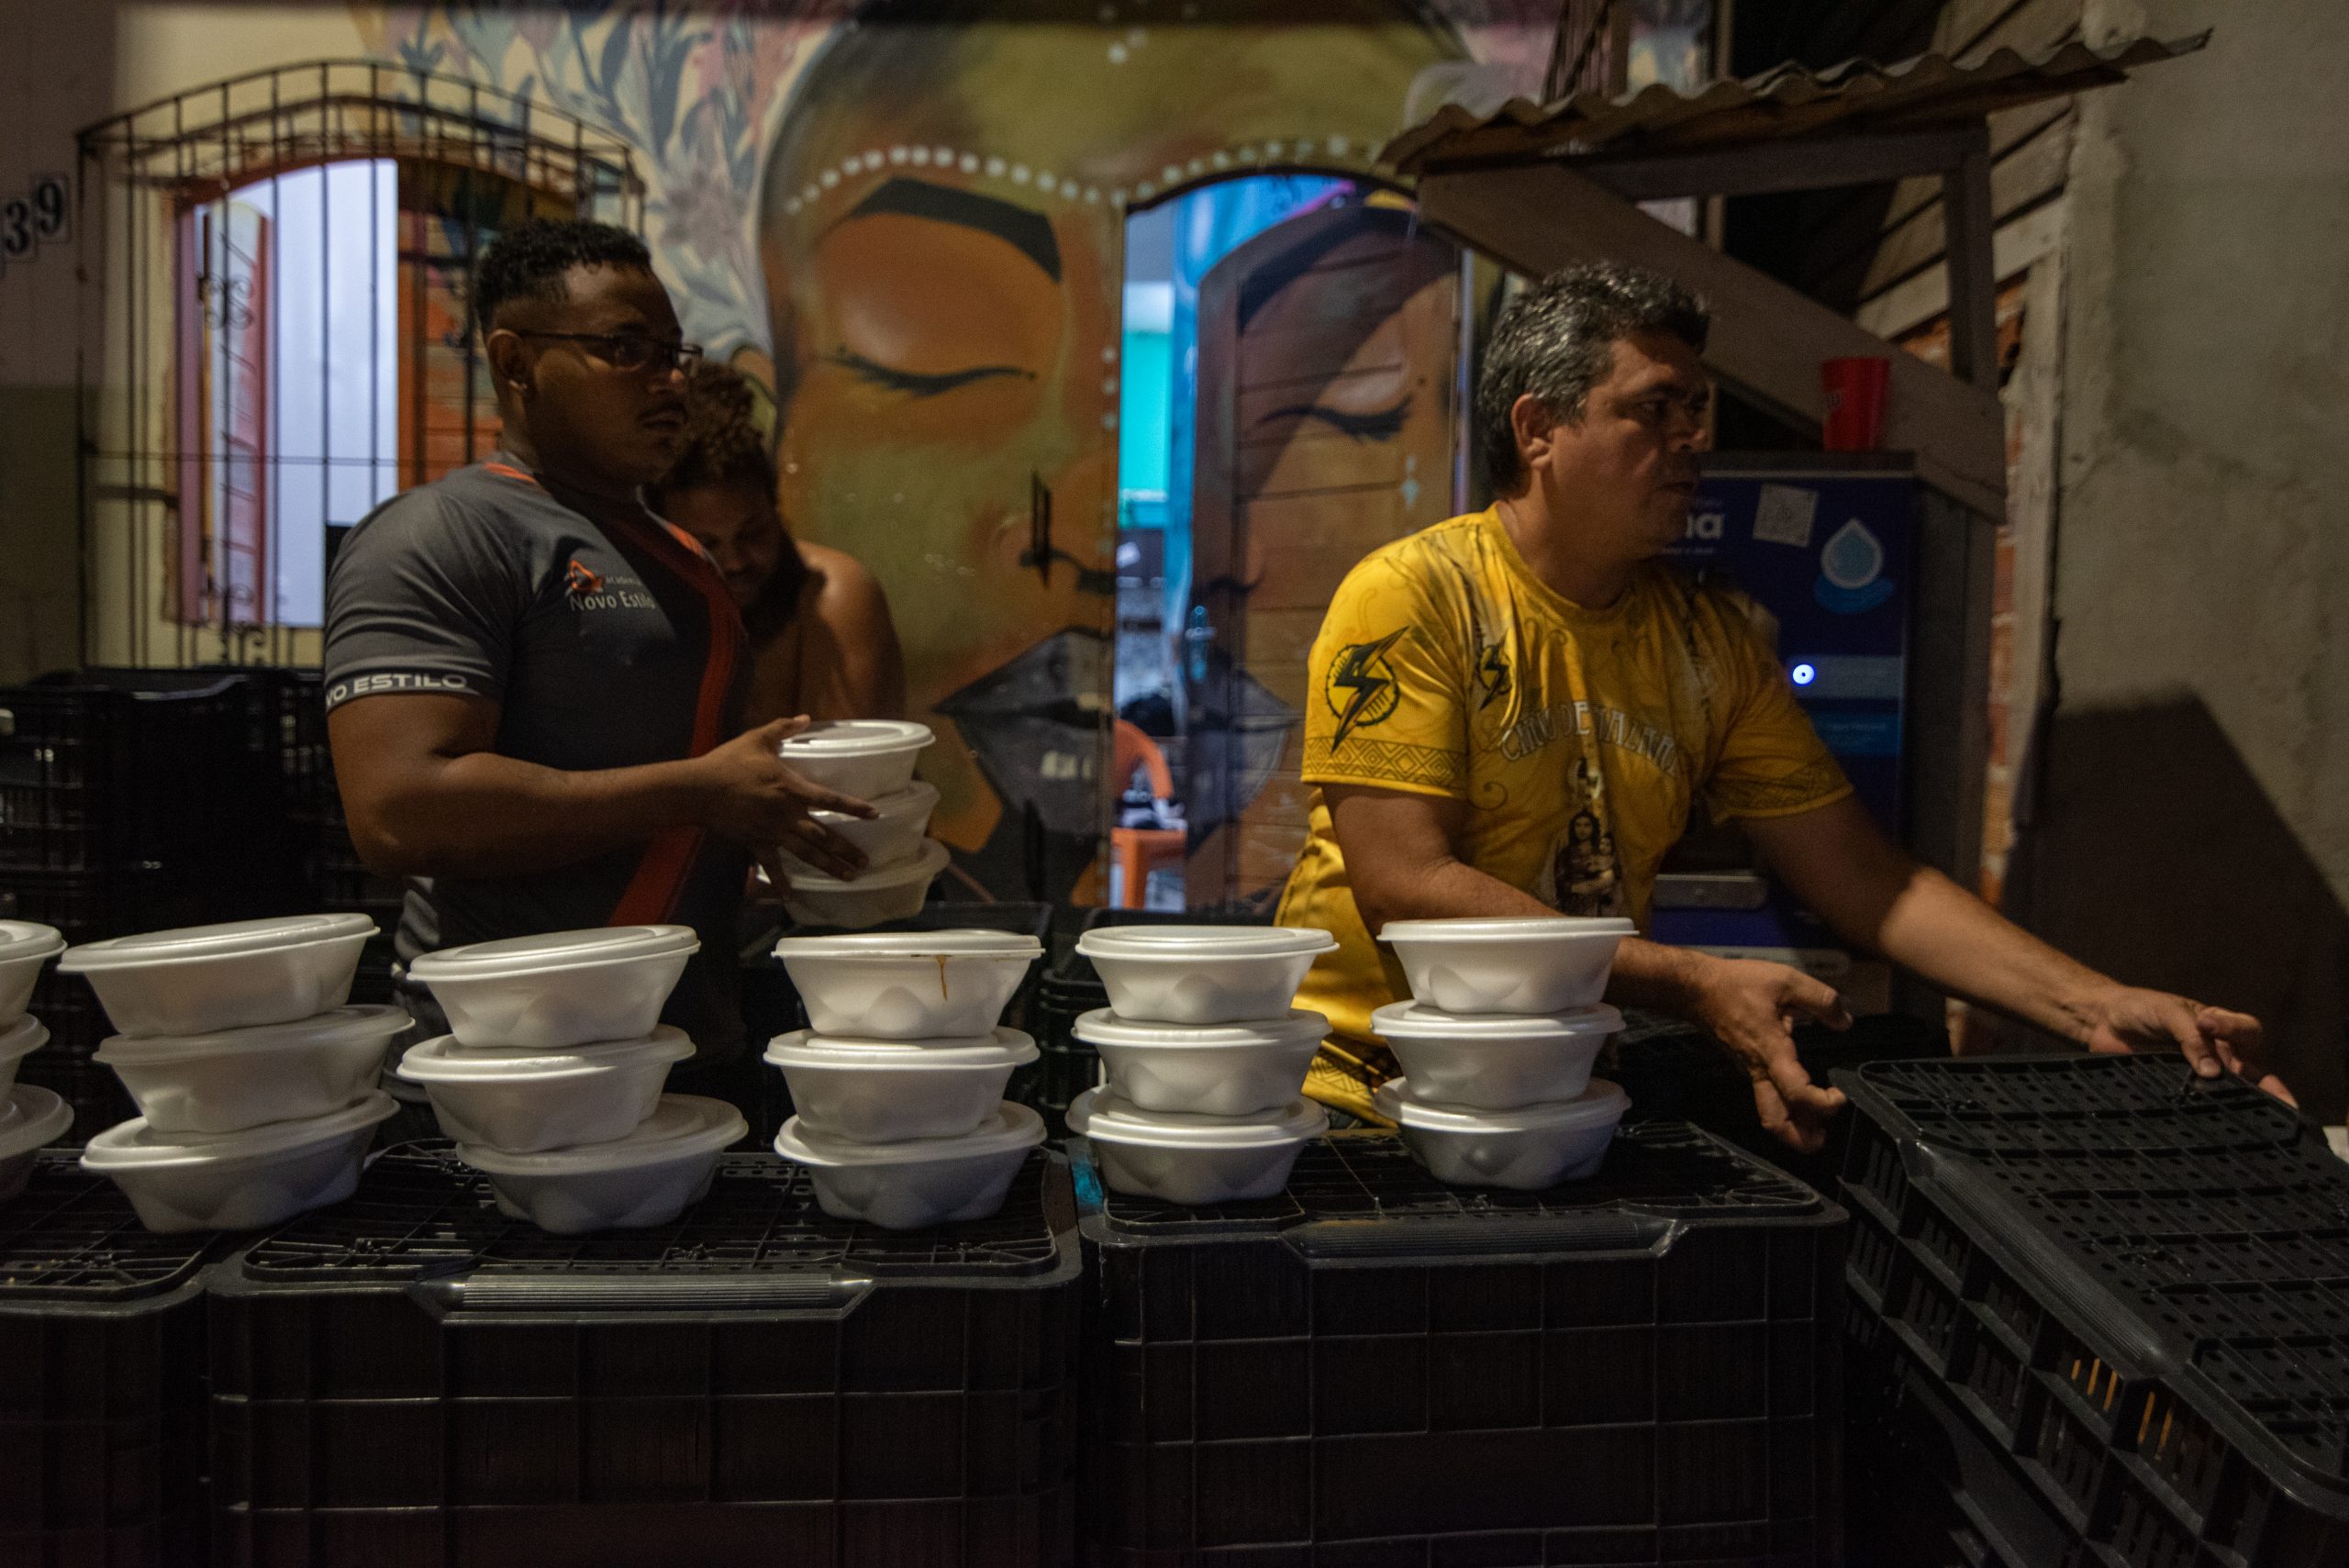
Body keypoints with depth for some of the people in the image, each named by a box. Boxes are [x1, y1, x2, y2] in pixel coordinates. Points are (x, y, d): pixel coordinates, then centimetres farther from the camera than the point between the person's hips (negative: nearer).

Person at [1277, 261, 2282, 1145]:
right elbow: (1404, 885, -20)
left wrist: (2095, 1007, -5)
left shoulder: (1708, 639, 7)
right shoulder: (1409, 597, -11)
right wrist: (1695, 988, -24)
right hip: (1365, 1090, -5)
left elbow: (1863, 877, 7)